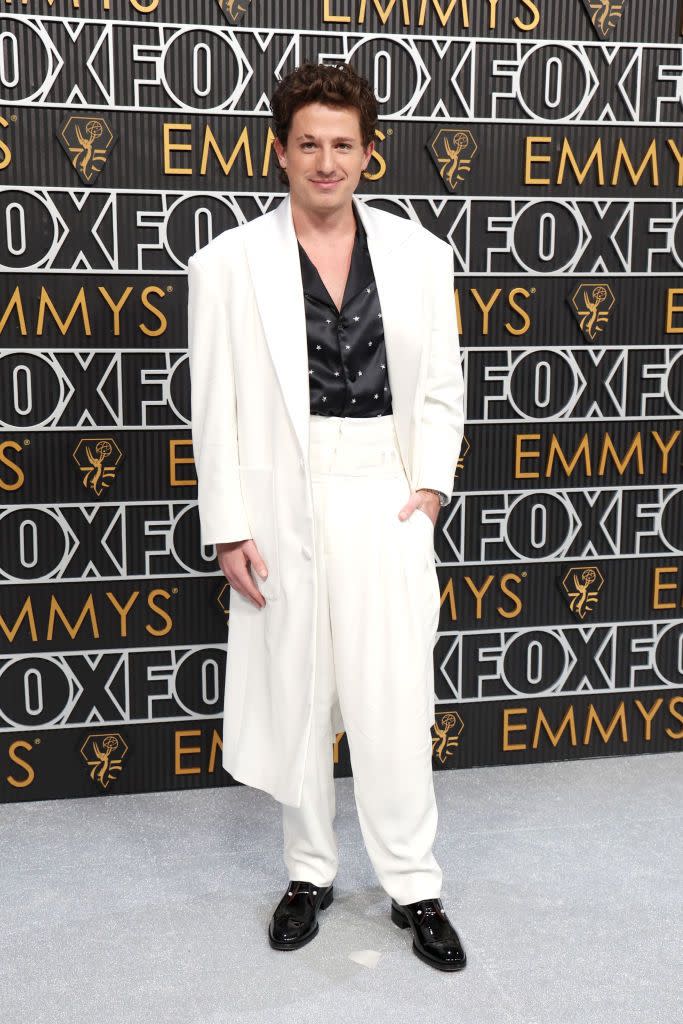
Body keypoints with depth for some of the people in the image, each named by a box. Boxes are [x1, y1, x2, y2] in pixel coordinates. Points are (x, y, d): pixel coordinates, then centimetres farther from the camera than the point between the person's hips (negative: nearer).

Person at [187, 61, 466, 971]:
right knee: (295, 699, 11)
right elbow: (215, 407, -2)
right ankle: (310, 871, 31)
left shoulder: (418, 252, 4)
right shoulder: (229, 262, -2)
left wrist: (431, 483, -2)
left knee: (394, 702, 3)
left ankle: (414, 888, 21)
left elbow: (442, 385, 9)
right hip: (283, 504, 0)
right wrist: (229, 528, -6)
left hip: (388, 500, 1)